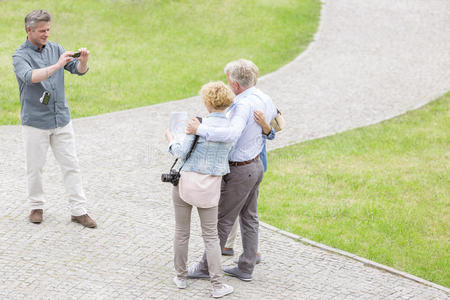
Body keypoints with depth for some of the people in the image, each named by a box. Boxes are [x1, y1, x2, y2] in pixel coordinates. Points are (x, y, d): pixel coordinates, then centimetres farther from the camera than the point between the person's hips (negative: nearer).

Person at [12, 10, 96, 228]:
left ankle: (78, 211, 5)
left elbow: (79, 70, 0)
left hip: (61, 118, 4)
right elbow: (30, 77, -28)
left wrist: (83, 60, -22)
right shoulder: (20, 56, -8)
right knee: (35, 167, 6)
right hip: (35, 122, -4)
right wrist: (57, 65, -36)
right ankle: (36, 206, 24)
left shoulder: (55, 49, 6)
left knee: (71, 165, 2)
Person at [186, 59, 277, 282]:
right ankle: (246, 268, 24)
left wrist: (200, 130, -41)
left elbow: (232, 133, -46)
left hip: (239, 171, -9)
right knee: (249, 218, 16)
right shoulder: (264, 99, 1)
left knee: (223, 221, 4)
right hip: (255, 165, 9)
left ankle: (206, 267, 17)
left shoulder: (244, 105, -28)